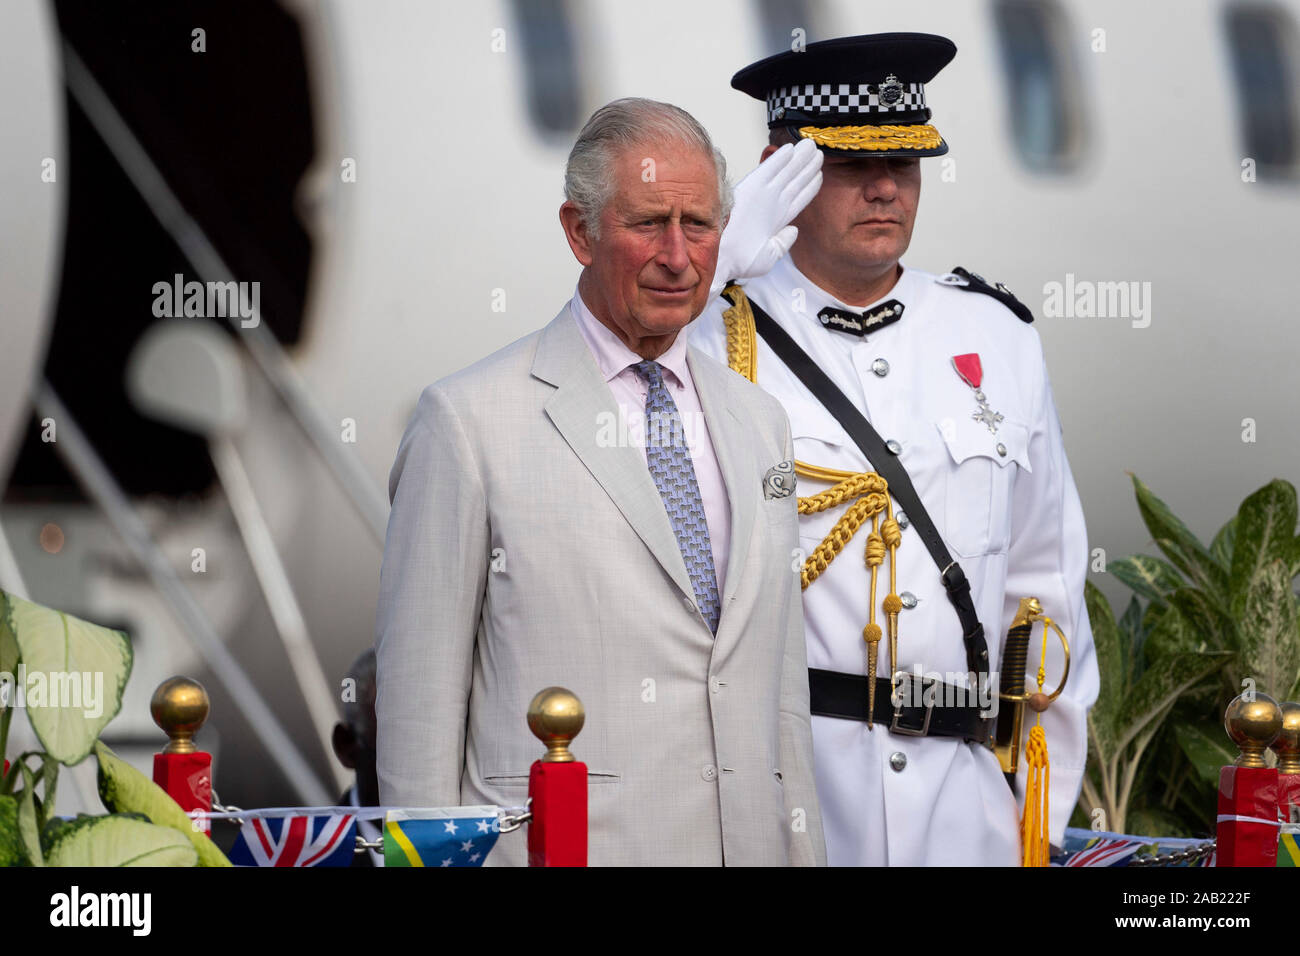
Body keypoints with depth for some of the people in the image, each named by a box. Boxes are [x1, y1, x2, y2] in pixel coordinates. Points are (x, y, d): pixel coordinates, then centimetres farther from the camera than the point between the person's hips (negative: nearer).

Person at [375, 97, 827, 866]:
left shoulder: (760, 420, 15)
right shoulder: (470, 420, -4)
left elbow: (783, 683, 16)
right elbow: (420, 691, -5)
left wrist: (805, 849, 10)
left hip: (746, 840, 5)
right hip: (560, 847, -5)